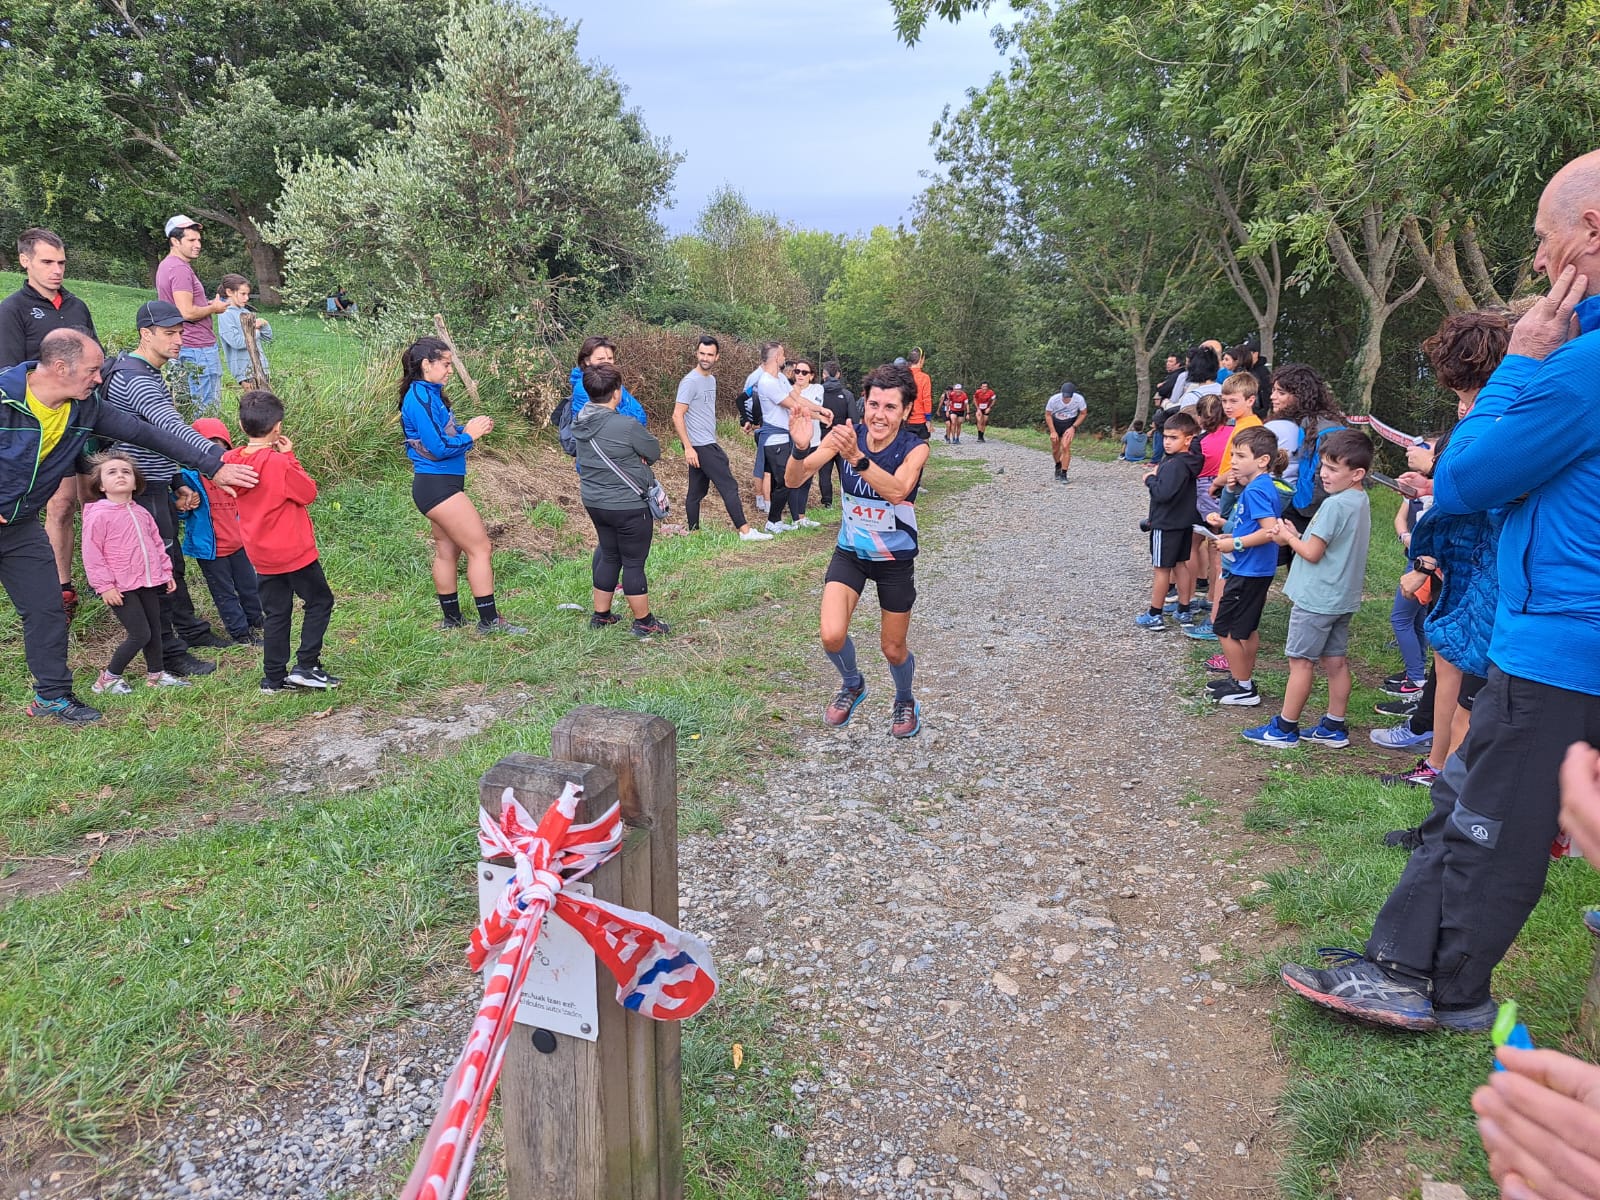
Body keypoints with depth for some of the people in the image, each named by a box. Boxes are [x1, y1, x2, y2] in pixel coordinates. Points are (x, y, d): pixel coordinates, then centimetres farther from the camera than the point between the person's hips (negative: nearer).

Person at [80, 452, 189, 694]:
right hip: (120, 588, -7)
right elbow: (92, 554, -13)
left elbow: (156, 543, 19)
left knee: (155, 630, 13)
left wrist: (166, 571, 15)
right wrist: (104, 586, -16)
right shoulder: (98, 515, -12)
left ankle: (155, 674, 27)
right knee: (140, 634, -8)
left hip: (147, 583, 7)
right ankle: (108, 678, 8)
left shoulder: (141, 514, 10)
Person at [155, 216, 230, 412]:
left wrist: (206, 304, 15)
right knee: (208, 409, -8)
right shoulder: (180, 269, -16)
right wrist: (213, 308, -8)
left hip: (181, 346, 11)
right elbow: (187, 313, -23)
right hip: (198, 347, -11)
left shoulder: (166, 265, 17)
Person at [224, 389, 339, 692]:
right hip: (294, 549, -7)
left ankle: (274, 678, 17)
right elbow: (309, 492, -10)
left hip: (262, 554, 7)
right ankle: (306, 666, 2)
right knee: (319, 601, 9)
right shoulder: (279, 463, -20)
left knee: (276, 614, 14)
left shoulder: (230, 460, 0)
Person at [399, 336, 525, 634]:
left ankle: (452, 619, 25)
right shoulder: (420, 398, -17)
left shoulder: (428, 394, 13)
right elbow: (437, 448, -21)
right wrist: (469, 434, -10)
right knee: (481, 549, -6)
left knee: (448, 551, 16)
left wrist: (468, 429, 1)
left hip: (438, 485, 10)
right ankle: (489, 621, -1)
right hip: (438, 486, -10)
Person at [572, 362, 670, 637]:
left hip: (594, 502, 7)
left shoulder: (581, 421, 0)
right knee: (634, 562, 4)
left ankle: (600, 615, 29)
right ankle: (644, 622, 16)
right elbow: (654, 451, -8)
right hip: (628, 506, -7)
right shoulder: (627, 426, -23)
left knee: (609, 555, 21)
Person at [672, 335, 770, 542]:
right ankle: (745, 531, -5)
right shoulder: (690, 382, -13)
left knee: (697, 491, 11)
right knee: (729, 486, -8)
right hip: (700, 446, -9)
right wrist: (688, 447, -22)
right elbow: (677, 416, -16)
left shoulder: (711, 379, 15)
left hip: (708, 445, 9)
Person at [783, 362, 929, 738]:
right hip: (850, 552, 1)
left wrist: (857, 457, -57)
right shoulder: (846, 435, -15)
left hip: (896, 558, -1)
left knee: (893, 648, 9)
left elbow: (897, 490, -42)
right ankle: (852, 685, 20)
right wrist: (800, 448, -44)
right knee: (832, 636, -16)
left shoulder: (915, 447, -20)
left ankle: (905, 701, 44)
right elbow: (794, 480, -23)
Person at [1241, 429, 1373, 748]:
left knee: (1301, 661, 0)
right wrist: (1297, 535, 3)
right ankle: (1334, 727, 21)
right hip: (1343, 598, 9)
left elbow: (1312, 553, -18)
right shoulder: (1361, 502, 8)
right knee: (1336, 661, 13)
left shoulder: (1335, 505, -21)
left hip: (1316, 598, -9)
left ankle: (1285, 728, 9)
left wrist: (1288, 537, -2)